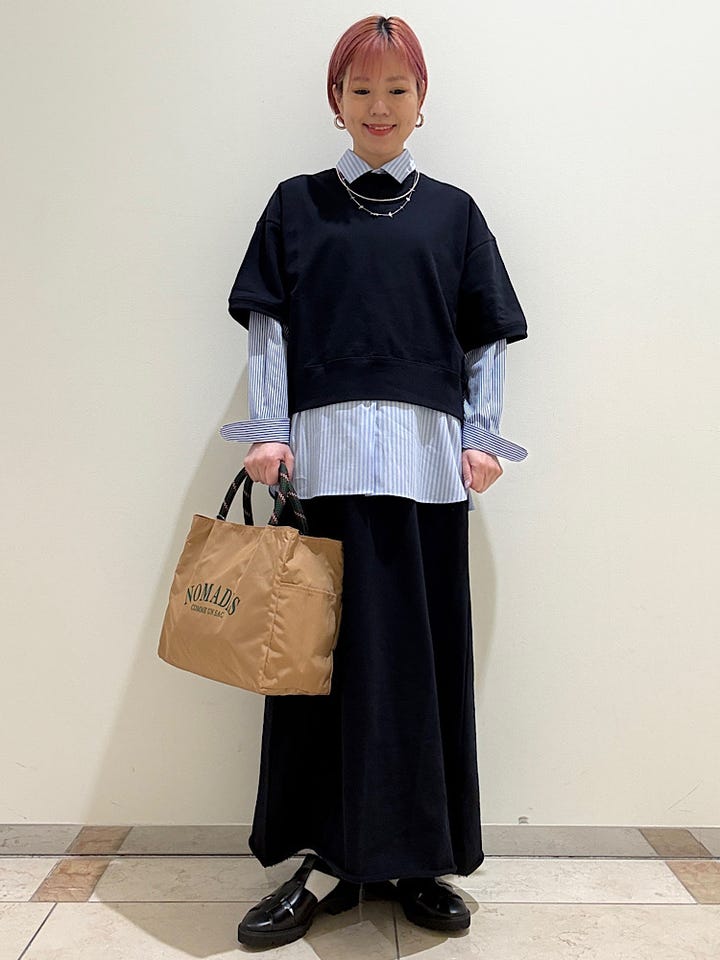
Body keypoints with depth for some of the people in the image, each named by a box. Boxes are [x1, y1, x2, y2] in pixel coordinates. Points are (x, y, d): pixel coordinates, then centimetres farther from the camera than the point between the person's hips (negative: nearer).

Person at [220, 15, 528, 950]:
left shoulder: (454, 212, 16)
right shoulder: (297, 204, 14)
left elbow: (487, 338, 12)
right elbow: (268, 326, 7)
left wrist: (483, 439, 2)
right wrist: (269, 432, -4)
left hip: (428, 458, 1)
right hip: (325, 452, 0)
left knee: (429, 651, 4)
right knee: (325, 649, 0)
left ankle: (420, 854, 18)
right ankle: (328, 855, 12)